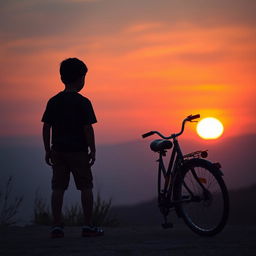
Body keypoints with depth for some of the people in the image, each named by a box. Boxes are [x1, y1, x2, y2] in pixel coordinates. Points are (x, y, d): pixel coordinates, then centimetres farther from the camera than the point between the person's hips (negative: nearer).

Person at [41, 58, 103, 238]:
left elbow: (46, 127, 4)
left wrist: (48, 150, 12)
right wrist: (93, 151, -4)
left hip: (58, 150, 4)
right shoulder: (83, 102, -9)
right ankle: (88, 226, 4)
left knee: (58, 188, 5)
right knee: (86, 187, 5)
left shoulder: (53, 101, 4)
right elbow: (88, 128, -12)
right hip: (78, 151, -4)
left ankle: (57, 225, 2)